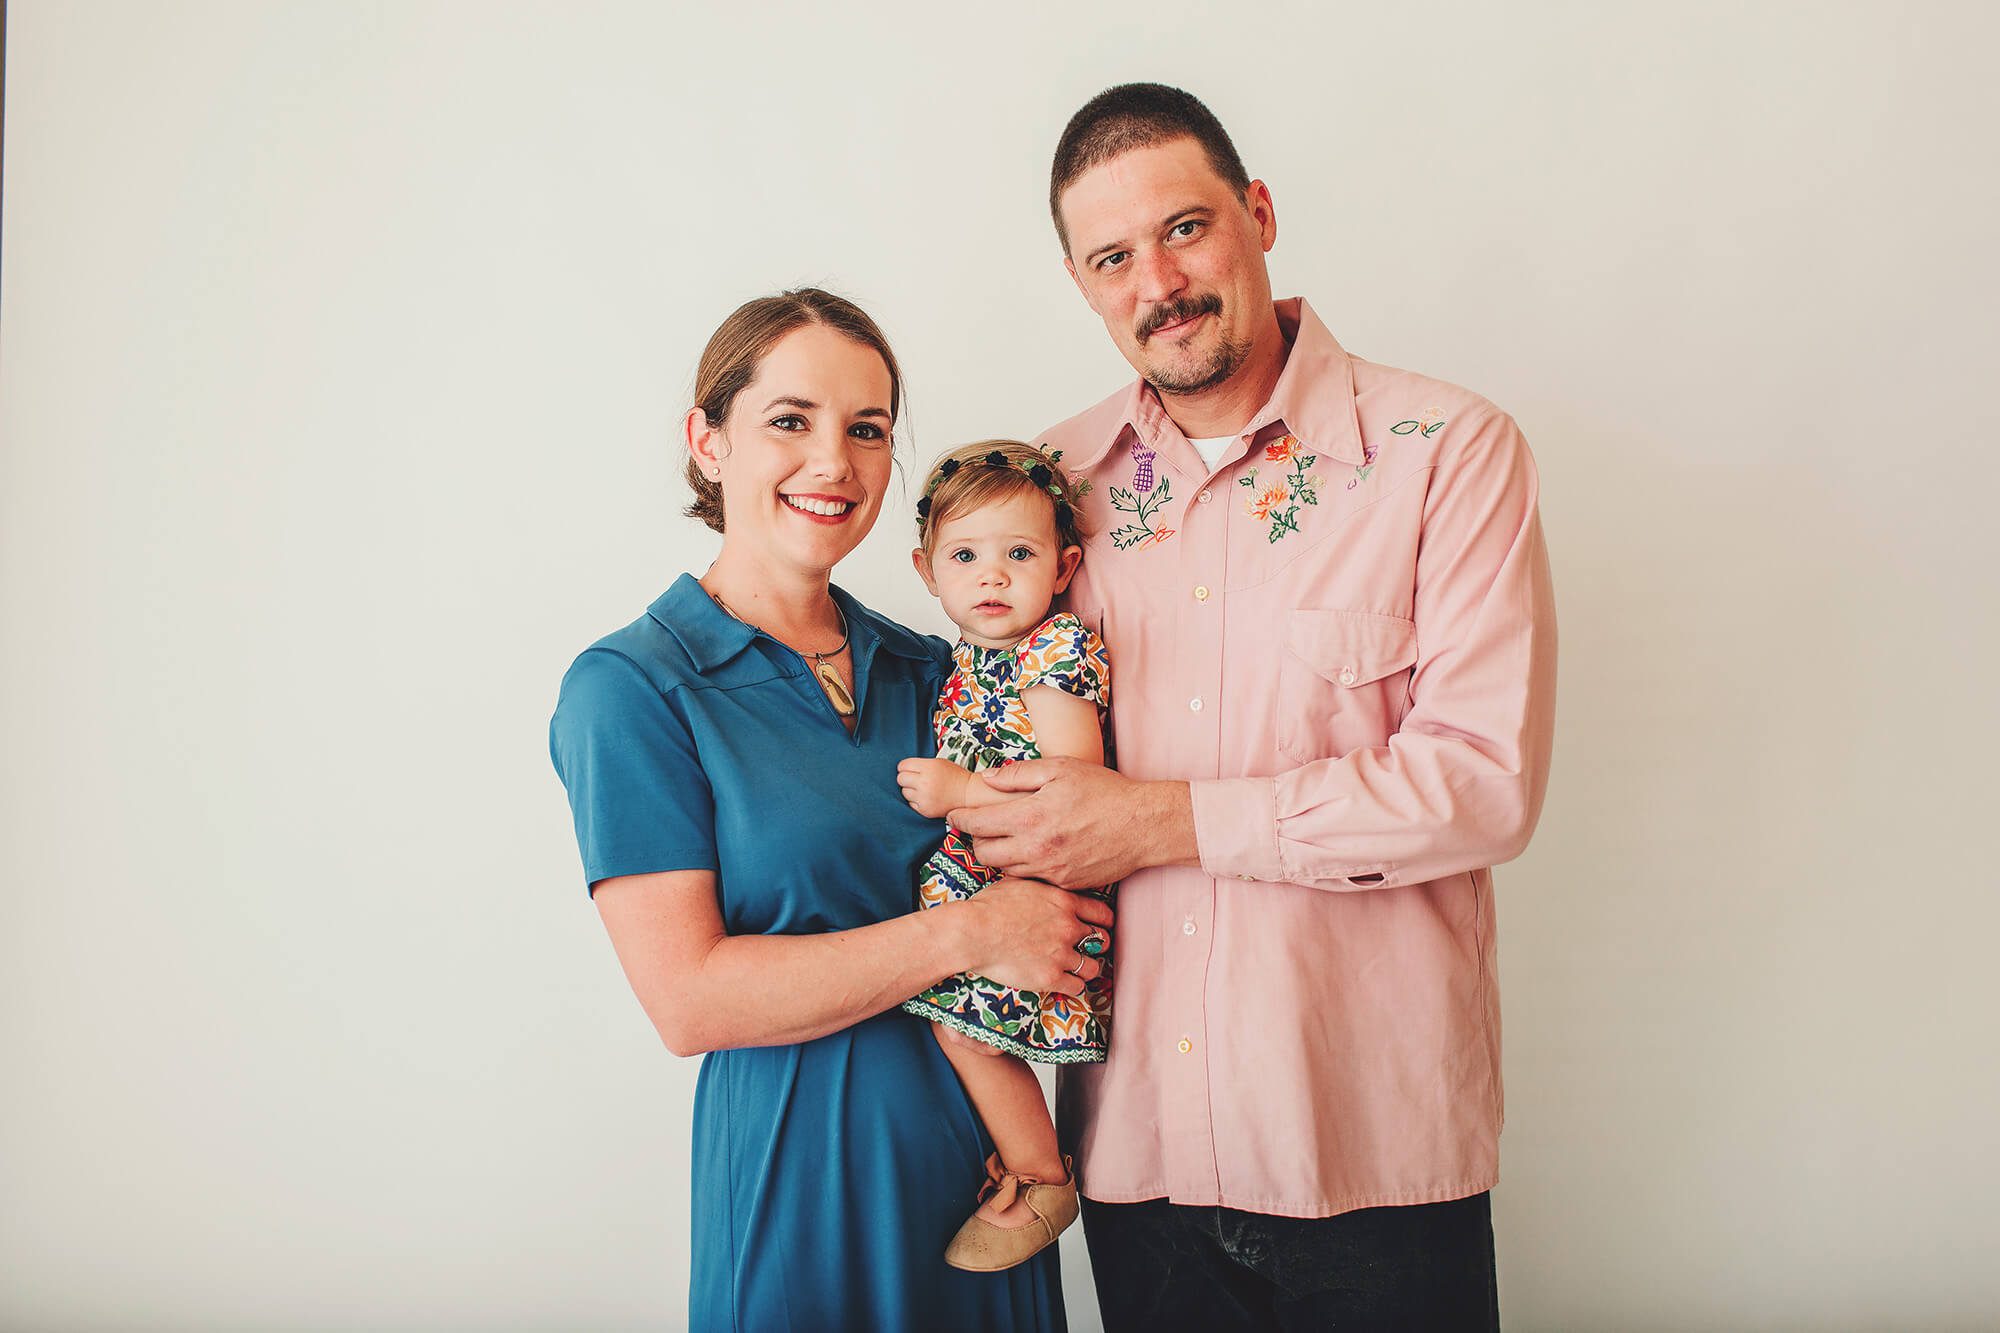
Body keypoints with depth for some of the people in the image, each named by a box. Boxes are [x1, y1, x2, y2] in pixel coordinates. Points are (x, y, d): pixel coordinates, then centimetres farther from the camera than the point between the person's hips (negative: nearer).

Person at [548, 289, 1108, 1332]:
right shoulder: (629, 688, -10)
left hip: (989, 1142, 5)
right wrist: (967, 933, -19)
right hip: (803, 1172, -5)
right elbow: (688, 999, -16)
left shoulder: (926, 668, 7)